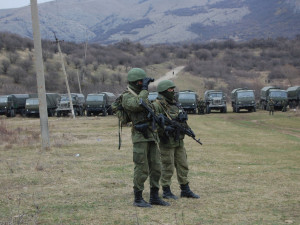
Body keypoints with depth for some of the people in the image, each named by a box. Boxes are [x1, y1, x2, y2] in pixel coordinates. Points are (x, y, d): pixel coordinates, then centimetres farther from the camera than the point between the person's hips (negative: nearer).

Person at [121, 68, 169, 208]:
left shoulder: (142, 95, 19)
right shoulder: (127, 97, -7)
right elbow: (138, 105, -26)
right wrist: (144, 89, -18)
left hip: (151, 136, 8)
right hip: (140, 137, -8)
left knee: (156, 168, 7)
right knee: (142, 169, -5)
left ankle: (154, 197, 15)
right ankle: (138, 199, 3)